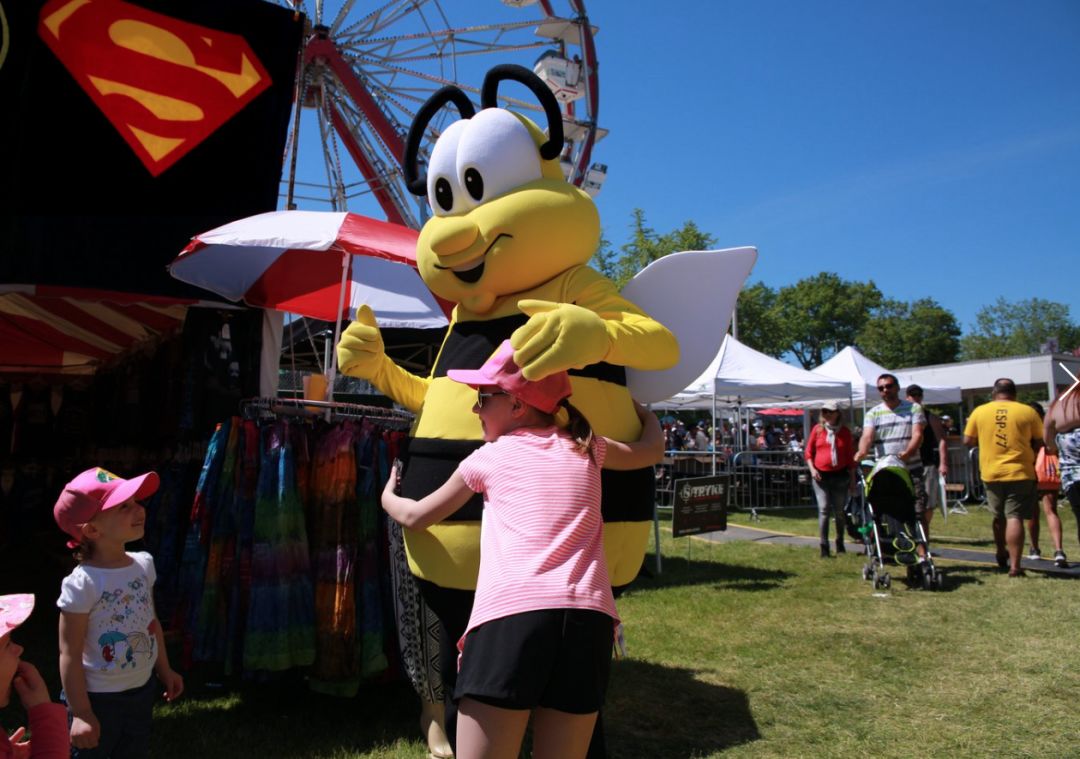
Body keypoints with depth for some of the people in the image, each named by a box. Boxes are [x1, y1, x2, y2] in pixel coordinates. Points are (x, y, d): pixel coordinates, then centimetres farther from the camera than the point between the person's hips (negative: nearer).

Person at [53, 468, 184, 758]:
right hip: (98, 699, -6)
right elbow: (70, 654, -20)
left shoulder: (144, 564, -5)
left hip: (142, 690, 7)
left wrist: (164, 669, 15)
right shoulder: (82, 584, -25)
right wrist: (80, 713, -17)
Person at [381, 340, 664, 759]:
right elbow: (654, 449, 39)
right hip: (588, 617, 4)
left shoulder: (488, 457, 13)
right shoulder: (587, 449, 19)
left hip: (511, 615, -4)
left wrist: (388, 497, 48)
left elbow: (415, 517, 26)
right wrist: (634, 405, 57)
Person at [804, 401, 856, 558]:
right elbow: (808, 452, 6)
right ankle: (824, 547, -6)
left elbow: (850, 457, 7)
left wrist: (852, 479, 7)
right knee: (823, 510, -7)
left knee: (839, 511, 10)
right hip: (821, 476, -1)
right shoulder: (817, 429, 3)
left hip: (840, 475, 1)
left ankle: (840, 543, 26)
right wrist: (812, 469, -8)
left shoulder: (845, 432, 3)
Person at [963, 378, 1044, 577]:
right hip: (1020, 472, -2)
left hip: (991, 473, 2)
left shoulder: (979, 411, 0)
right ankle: (1014, 566, -8)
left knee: (999, 516, 20)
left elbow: (968, 441, 5)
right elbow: (1040, 443, 2)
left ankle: (1001, 554, 37)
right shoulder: (1028, 412, -2)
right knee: (1015, 517, -5)